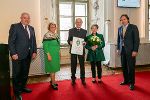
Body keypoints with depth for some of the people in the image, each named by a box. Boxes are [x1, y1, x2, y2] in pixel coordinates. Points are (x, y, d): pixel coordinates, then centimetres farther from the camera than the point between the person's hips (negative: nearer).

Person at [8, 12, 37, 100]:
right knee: (17, 74, 4)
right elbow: (11, 41, -9)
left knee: (25, 73, 14)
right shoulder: (15, 26, -4)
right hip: (18, 55, -5)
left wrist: (34, 51, 5)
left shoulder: (31, 28, 14)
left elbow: (34, 41, 15)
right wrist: (13, 53, -16)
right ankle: (17, 92, 16)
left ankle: (23, 87, 31)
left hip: (28, 55, 6)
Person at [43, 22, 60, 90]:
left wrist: (58, 52, 16)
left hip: (56, 54, 7)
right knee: (52, 68, -4)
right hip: (51, 54, -7)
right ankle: (53, 83, 6)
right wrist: (48, 55, -21)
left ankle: (52, 81, 26)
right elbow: (45, 46, -17)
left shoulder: (56, 35, 10)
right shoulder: (47, 35, -14)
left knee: (54, 68, 13)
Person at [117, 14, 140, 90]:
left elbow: (137, 39, -7)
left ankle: (132, 83, 12)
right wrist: (118, 49, 9)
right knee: (124, 66, 9)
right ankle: (126, 80, 25)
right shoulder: (120, 28, 11)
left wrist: (135, 50, -13)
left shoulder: (133, 27, -4)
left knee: (131, 67, -1)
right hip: (122, 50, 5)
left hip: (130, 50, -4)